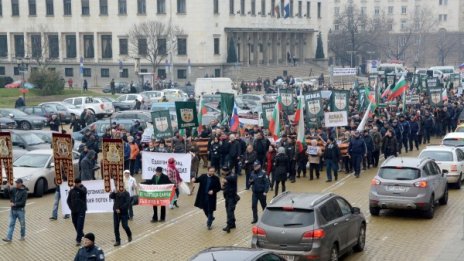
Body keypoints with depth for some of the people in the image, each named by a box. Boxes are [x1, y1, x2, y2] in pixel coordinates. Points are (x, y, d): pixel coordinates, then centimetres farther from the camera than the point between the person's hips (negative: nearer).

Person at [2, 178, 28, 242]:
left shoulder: (24, 192, -10)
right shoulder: (13, 190, 3)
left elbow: (23, 202, -17)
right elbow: (5, 195, 3)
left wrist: (14, 204, -25)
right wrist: (7, 188, -12)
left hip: (20, 210, -4)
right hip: (13, 210, 4)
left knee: (22, 224, 10)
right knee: (11, 224, 1)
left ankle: (23, 236, 28)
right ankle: (9, 238, 0)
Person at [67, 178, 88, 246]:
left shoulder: (83, 188, -3)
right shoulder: (72, 191, 4)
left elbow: (84, 192, -28)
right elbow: (68, 200, 11)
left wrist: (76, 187, -35)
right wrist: (71, 207, -1)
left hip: (81, 211, -4)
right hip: (74, 211, 4)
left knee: (80, 225, -11)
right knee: (75, 225, 13)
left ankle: (78, 240, -9)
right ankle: (81, 234, 37)